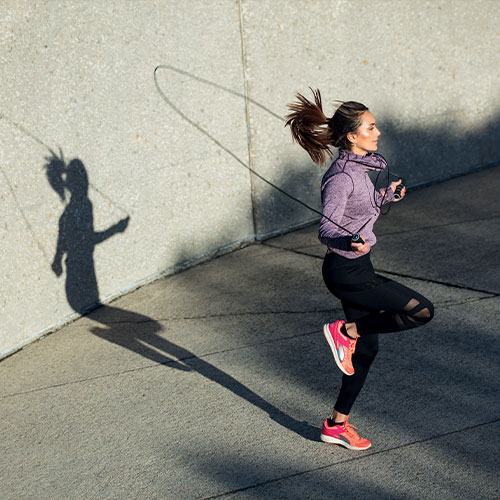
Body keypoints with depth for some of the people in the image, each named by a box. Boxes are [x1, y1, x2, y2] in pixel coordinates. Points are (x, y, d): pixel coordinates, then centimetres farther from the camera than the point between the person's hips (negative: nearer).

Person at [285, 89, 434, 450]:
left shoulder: (358, 167, 9)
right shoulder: (341, 177, -20)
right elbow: (327, 229, -26)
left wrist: (384, 196, 23)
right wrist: (350, 242, -43)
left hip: (357, 267, 10)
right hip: (347, 272, -10)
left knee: (367, 348, 14)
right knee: (423, 310, -11)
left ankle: (337, 425, 25)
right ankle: (345, 331, 2)